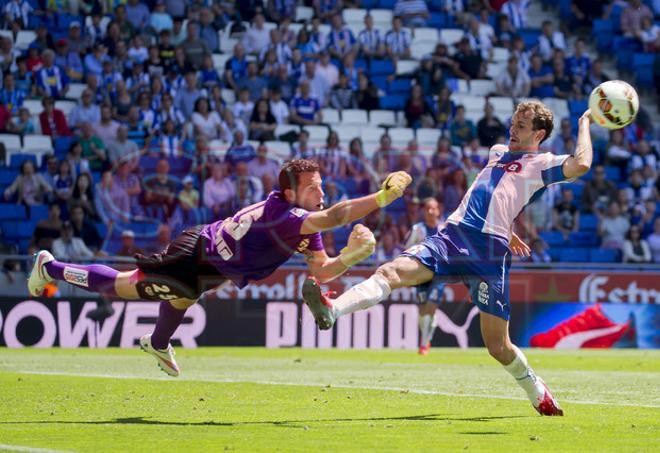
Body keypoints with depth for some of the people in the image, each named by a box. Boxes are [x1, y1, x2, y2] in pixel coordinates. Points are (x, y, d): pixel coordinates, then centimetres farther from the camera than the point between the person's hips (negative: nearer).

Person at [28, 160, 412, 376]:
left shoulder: (306, 227, -9)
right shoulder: (282, 214, -37)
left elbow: (322, 272, -7)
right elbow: (331, 218, -52)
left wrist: (352, 255, -25)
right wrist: (382, 198, -55)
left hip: (209, 265, 8)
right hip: (193, 254, -8)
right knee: (122, 287, 5)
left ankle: (158, 344, 65)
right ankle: (52, 268, 26)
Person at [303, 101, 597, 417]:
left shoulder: (542, 164, 8)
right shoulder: (497, 153, 28)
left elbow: (581, 164, -13)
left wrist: (585, 123, 1)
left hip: (489, 252, -5)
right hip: (452, 236, 5)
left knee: (498, 346, -4)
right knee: (393, 271, -24)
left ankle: (539, 394, 22)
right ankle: (332, 311, -45)